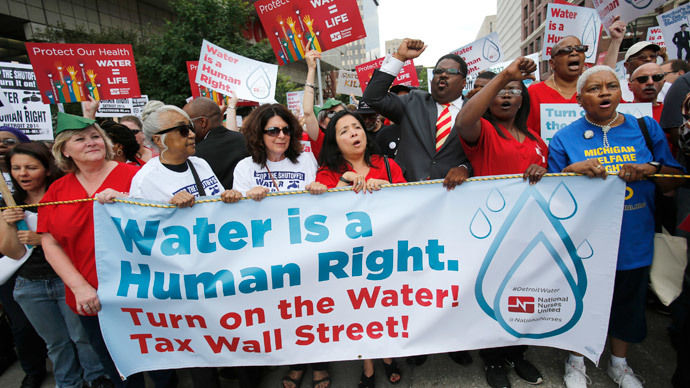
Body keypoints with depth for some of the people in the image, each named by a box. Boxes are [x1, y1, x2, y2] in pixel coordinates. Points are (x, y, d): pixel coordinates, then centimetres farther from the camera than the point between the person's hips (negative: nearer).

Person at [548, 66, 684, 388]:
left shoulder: (647, 128, 3)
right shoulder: (565, 138, -4)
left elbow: (673, 183, 6)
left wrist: (651, 169, -14)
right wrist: (572, 170, -23)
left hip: (635, 242, 3)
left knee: (628, 303, 19)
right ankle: (576, 362, 37)